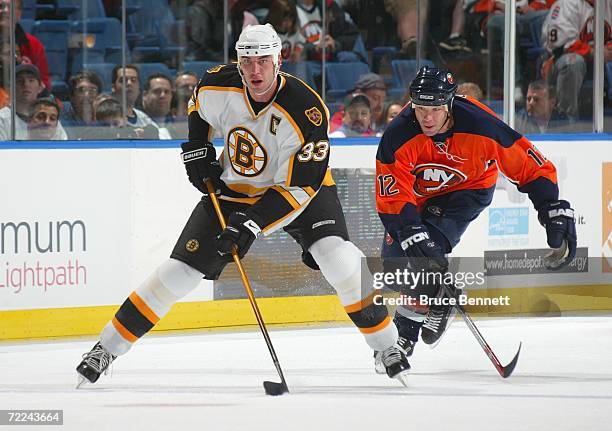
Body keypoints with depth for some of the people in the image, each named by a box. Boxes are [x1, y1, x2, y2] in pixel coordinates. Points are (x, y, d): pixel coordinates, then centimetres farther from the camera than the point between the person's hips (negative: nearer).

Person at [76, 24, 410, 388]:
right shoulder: (218, 86, -19)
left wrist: (254, 221, -35)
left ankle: (387, 345, -9)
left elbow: (300, 186, -29)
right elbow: (198, 104, 8)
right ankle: (106, 349, 4)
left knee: (338, 258, -26)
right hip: (233, 190, 3)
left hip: (299, 185, -3)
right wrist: (197, 148, -5)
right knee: (180, 272, -5)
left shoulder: (306, 111, -32)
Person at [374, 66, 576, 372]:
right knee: (394, 260, -5)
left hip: (470, 189, -3)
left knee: (428, 244, -25)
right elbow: (392, 197, -31)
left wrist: (555, 209, -25)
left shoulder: (479, 125, -33)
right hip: (416, 192, 3)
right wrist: (411, 232, -45)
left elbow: (530, 165, -23)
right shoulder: (398, 137, -30)